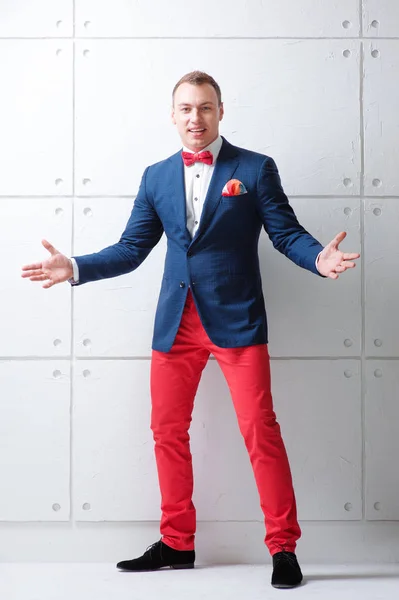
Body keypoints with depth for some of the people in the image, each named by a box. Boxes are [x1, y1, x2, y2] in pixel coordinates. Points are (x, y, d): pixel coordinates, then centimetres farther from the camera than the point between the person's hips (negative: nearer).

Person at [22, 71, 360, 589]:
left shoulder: (256, 169, 2)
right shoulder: (156, 177, 13)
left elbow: (287, 233, -2)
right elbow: (131, 250, 12)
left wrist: (319, 258, -23)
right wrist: (76, 268, -1)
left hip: (236, 319, -4)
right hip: (176, 323, 5)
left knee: (260, 431, -6)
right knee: (168, 431, 9)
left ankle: (284, 548, 8)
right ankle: (177, 544, 24)